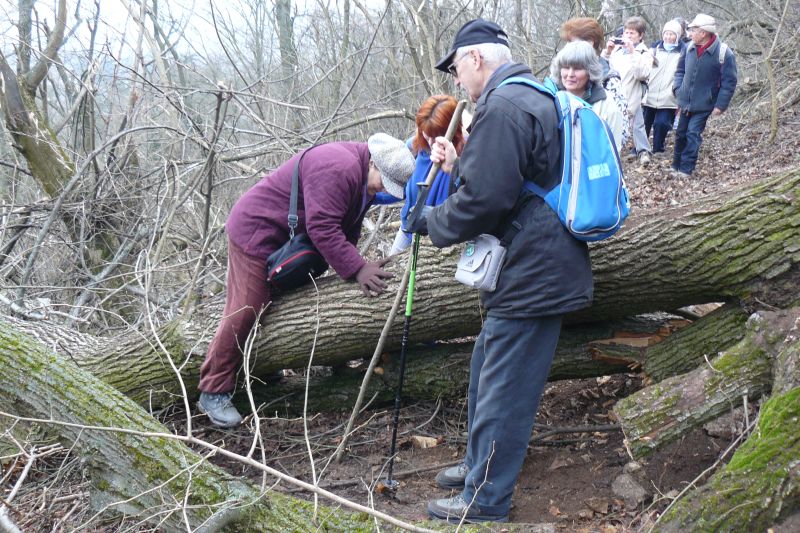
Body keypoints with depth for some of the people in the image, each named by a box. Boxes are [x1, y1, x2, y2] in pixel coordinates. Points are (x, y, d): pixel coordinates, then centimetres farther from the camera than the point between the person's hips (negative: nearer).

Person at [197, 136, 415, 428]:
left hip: (287, 239, 11)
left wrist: (356, 266, 3)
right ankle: (214, 392, -1)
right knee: (244, 312, -9)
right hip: (255, 231, -11)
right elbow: (322, 228, -33)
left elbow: (348, 227, 11)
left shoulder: (363, 175, 4)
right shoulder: (337, 169, -30)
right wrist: (357, 269, -32)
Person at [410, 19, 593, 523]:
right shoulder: (534, 99, 16)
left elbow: (485, 201, -23)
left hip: (531, 278, -11)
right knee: (486, 375, 23)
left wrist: (431, 222, -7)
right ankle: (481, 463, 39)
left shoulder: (502, 107, -19)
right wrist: (457, 165, 11)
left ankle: (485, 501, 11)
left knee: (503, 392, -1)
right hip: (538, 268, 11)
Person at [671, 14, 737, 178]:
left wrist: (720, 105, -15)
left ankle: (685, 169, -2)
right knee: (680, 133, 13)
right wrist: (678, 89, 0)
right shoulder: (689, 48, -1)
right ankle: (676, 165, 28)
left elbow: (729, 82, -12)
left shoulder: (724, 53, -16)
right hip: (685, 102, 5)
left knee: (693, 134, -9)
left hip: (704, 105, -5)